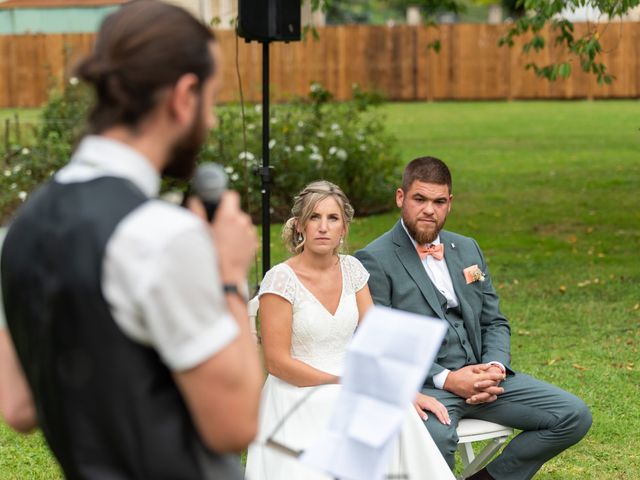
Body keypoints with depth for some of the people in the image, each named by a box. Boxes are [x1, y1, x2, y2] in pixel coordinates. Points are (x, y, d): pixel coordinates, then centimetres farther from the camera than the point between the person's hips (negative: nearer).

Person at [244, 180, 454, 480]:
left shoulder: (351, 269, 8)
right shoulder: (281, 279, -10)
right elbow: (277, 362, -11)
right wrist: (343, 384, -13)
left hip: (344, 397, 5)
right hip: (297, 397, -5)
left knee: (403, 416, -26)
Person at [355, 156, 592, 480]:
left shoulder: (467, 249, 18)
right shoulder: (375, 260, -4)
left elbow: (494, 322, 18)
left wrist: (495, 367, -4)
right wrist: (445, 379, -18)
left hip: (480, 375, 7)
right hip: (421, 383, -7)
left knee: (575, 416, -7)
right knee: (435, 437, -40)